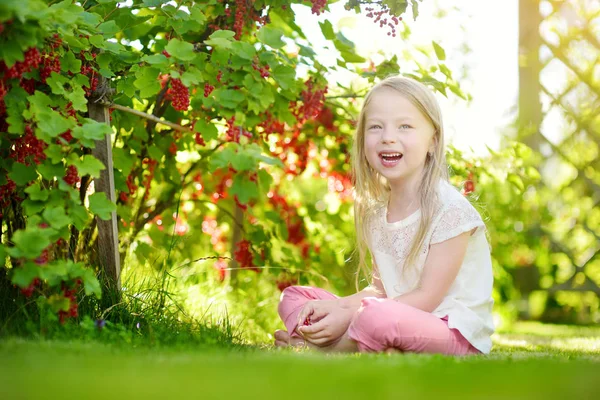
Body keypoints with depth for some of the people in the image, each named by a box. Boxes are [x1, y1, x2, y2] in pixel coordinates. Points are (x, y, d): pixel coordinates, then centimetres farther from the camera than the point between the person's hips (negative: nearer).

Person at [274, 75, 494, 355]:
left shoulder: (450, 209, -16)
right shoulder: (375, 211, 8)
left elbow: (427, 298, -17)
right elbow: (381, 290, 12)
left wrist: (347, 316, -20)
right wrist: (336, 306, -9)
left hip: (455, 332, -7)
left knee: (377, 318, -38)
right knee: (293, 297, 6)